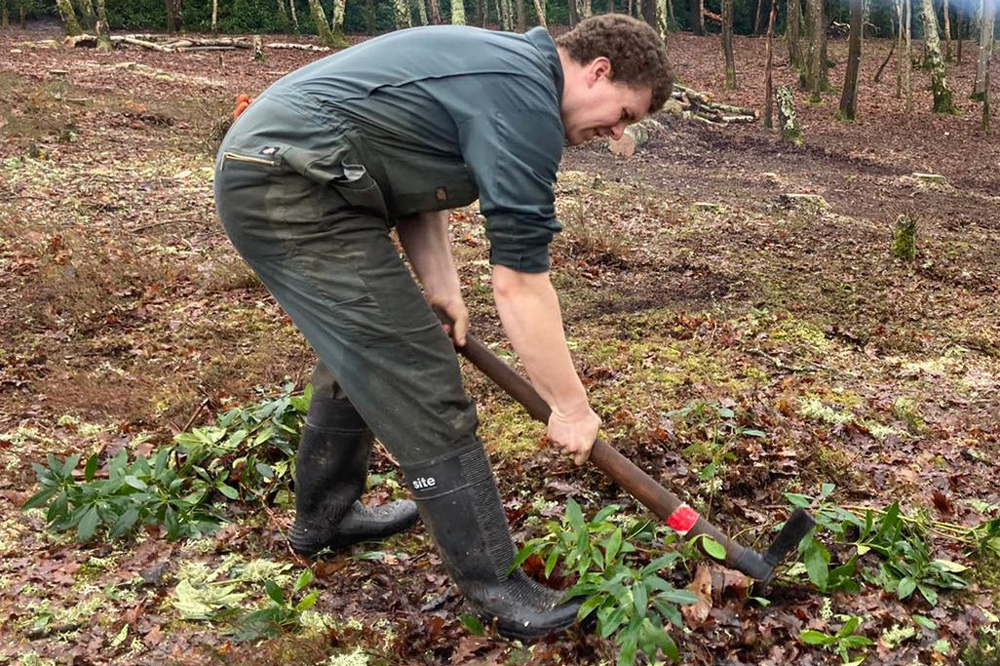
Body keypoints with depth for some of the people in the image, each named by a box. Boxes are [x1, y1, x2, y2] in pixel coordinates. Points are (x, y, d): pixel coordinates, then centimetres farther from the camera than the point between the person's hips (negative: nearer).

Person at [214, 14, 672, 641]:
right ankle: (495, 586, 4)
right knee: (423, 386, -8)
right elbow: (520, 281, -16)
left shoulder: (501, 64, 16)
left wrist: (440, 284, 8)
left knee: (362, 353, 24)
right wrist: (571, 406, -6)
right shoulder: (526, 99, -15)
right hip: (294, 192, -11)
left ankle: (324, 518, 41)